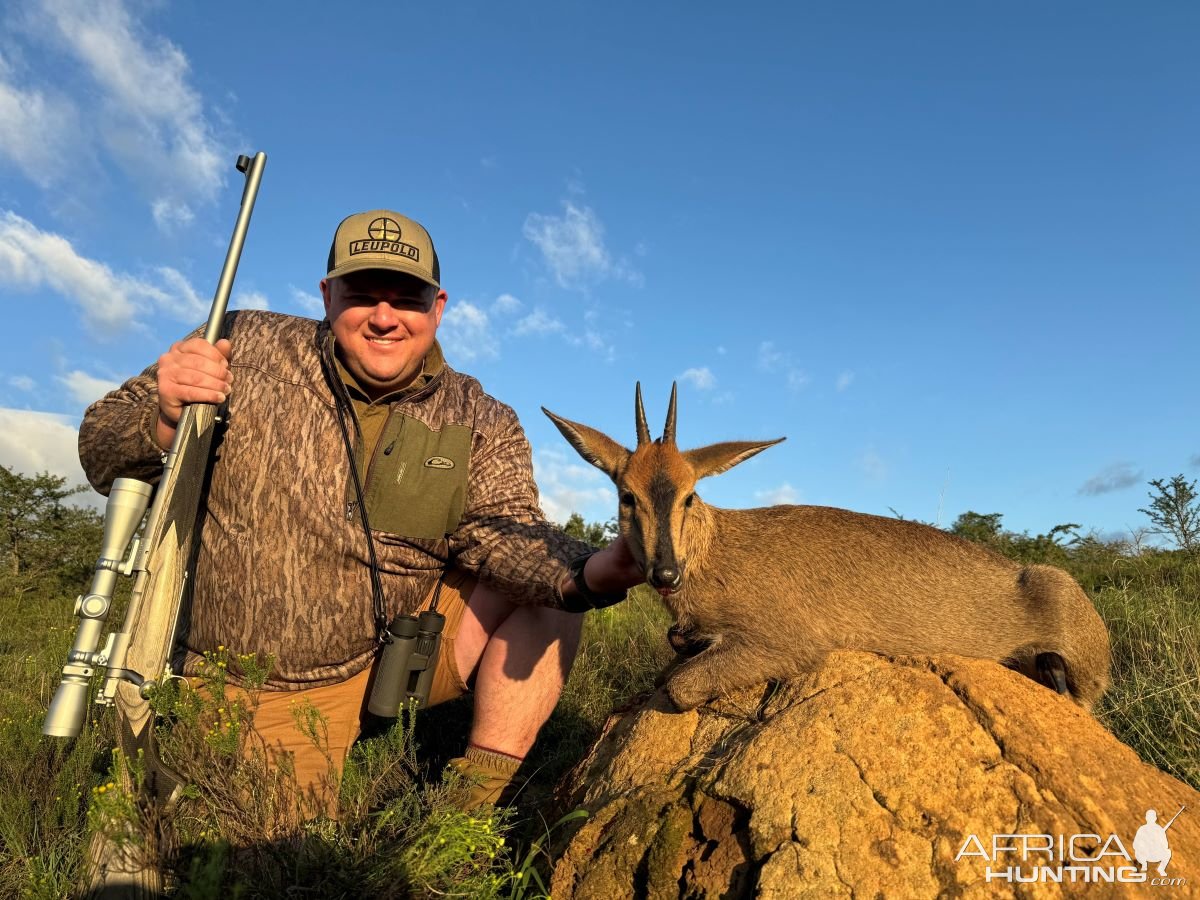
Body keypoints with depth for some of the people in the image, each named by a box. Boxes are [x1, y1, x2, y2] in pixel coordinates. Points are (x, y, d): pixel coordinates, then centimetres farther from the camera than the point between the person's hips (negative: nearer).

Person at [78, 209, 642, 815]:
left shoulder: (480, 425, -4)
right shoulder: (245, 349, -9)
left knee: (548, 589, -13)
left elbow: (503, 530, -17)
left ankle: (475, 798, -4)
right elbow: (103, 460, -4)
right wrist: (164, 418, -29)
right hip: (261, 694, -1)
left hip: (401, 655, 2)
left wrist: (591, 572, -39)